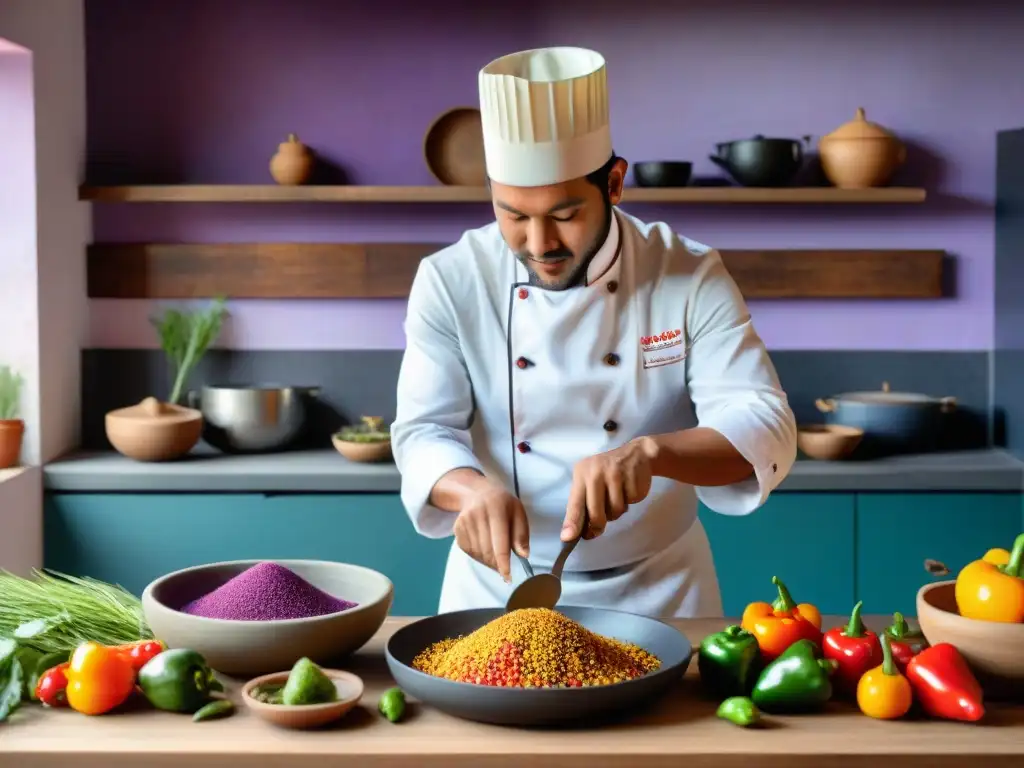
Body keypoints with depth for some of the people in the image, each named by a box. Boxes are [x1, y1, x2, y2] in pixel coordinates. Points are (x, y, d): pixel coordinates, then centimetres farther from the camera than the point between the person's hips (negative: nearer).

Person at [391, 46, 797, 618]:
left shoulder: (691, 278, -9)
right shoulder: (451, 282, -7)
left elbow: (765, 431, -16)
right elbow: (424, 432, -10)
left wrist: (649, 453, -35)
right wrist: (473, 489, -32)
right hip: (499, 589, 0)